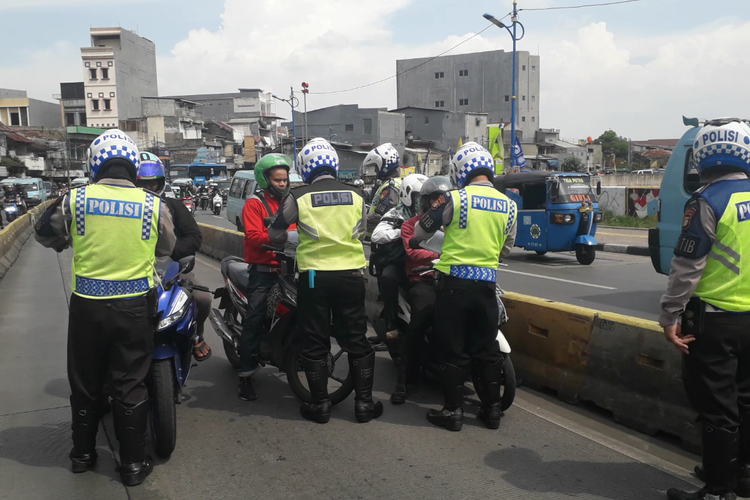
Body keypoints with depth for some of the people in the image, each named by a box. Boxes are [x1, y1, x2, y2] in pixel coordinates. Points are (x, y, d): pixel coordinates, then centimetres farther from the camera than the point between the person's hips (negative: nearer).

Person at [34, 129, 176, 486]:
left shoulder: (75, 199, -6)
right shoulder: (153, 205, -6)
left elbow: (46, 234, 10)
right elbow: (167, 248, 9)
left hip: (87, 305, 1)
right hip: (135, 306, -1)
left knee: (85, 383, 18)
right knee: (130, 386, 9)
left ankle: (82, 453, 33)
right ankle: (133, 464, 18)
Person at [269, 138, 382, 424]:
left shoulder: (299, 197, -6)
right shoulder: (356, 195, 3)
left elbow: (275, 234, 2)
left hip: (314, 275, -2)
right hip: (351, 274, 2)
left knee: (314, 343, 10)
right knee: (356, 340, 12)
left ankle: (320, 405, 15)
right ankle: (364, 403, 15)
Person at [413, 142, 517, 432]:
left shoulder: (455, 199, -9)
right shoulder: (508, 205, 5)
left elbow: (420, 232, 1)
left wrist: (411, 240, 23)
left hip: (454, 281, -4)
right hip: (486, 284, 4)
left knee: (454, 350, 5)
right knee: (487, 349, 14)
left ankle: (452, 411, 12)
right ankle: (492, 409, 21)